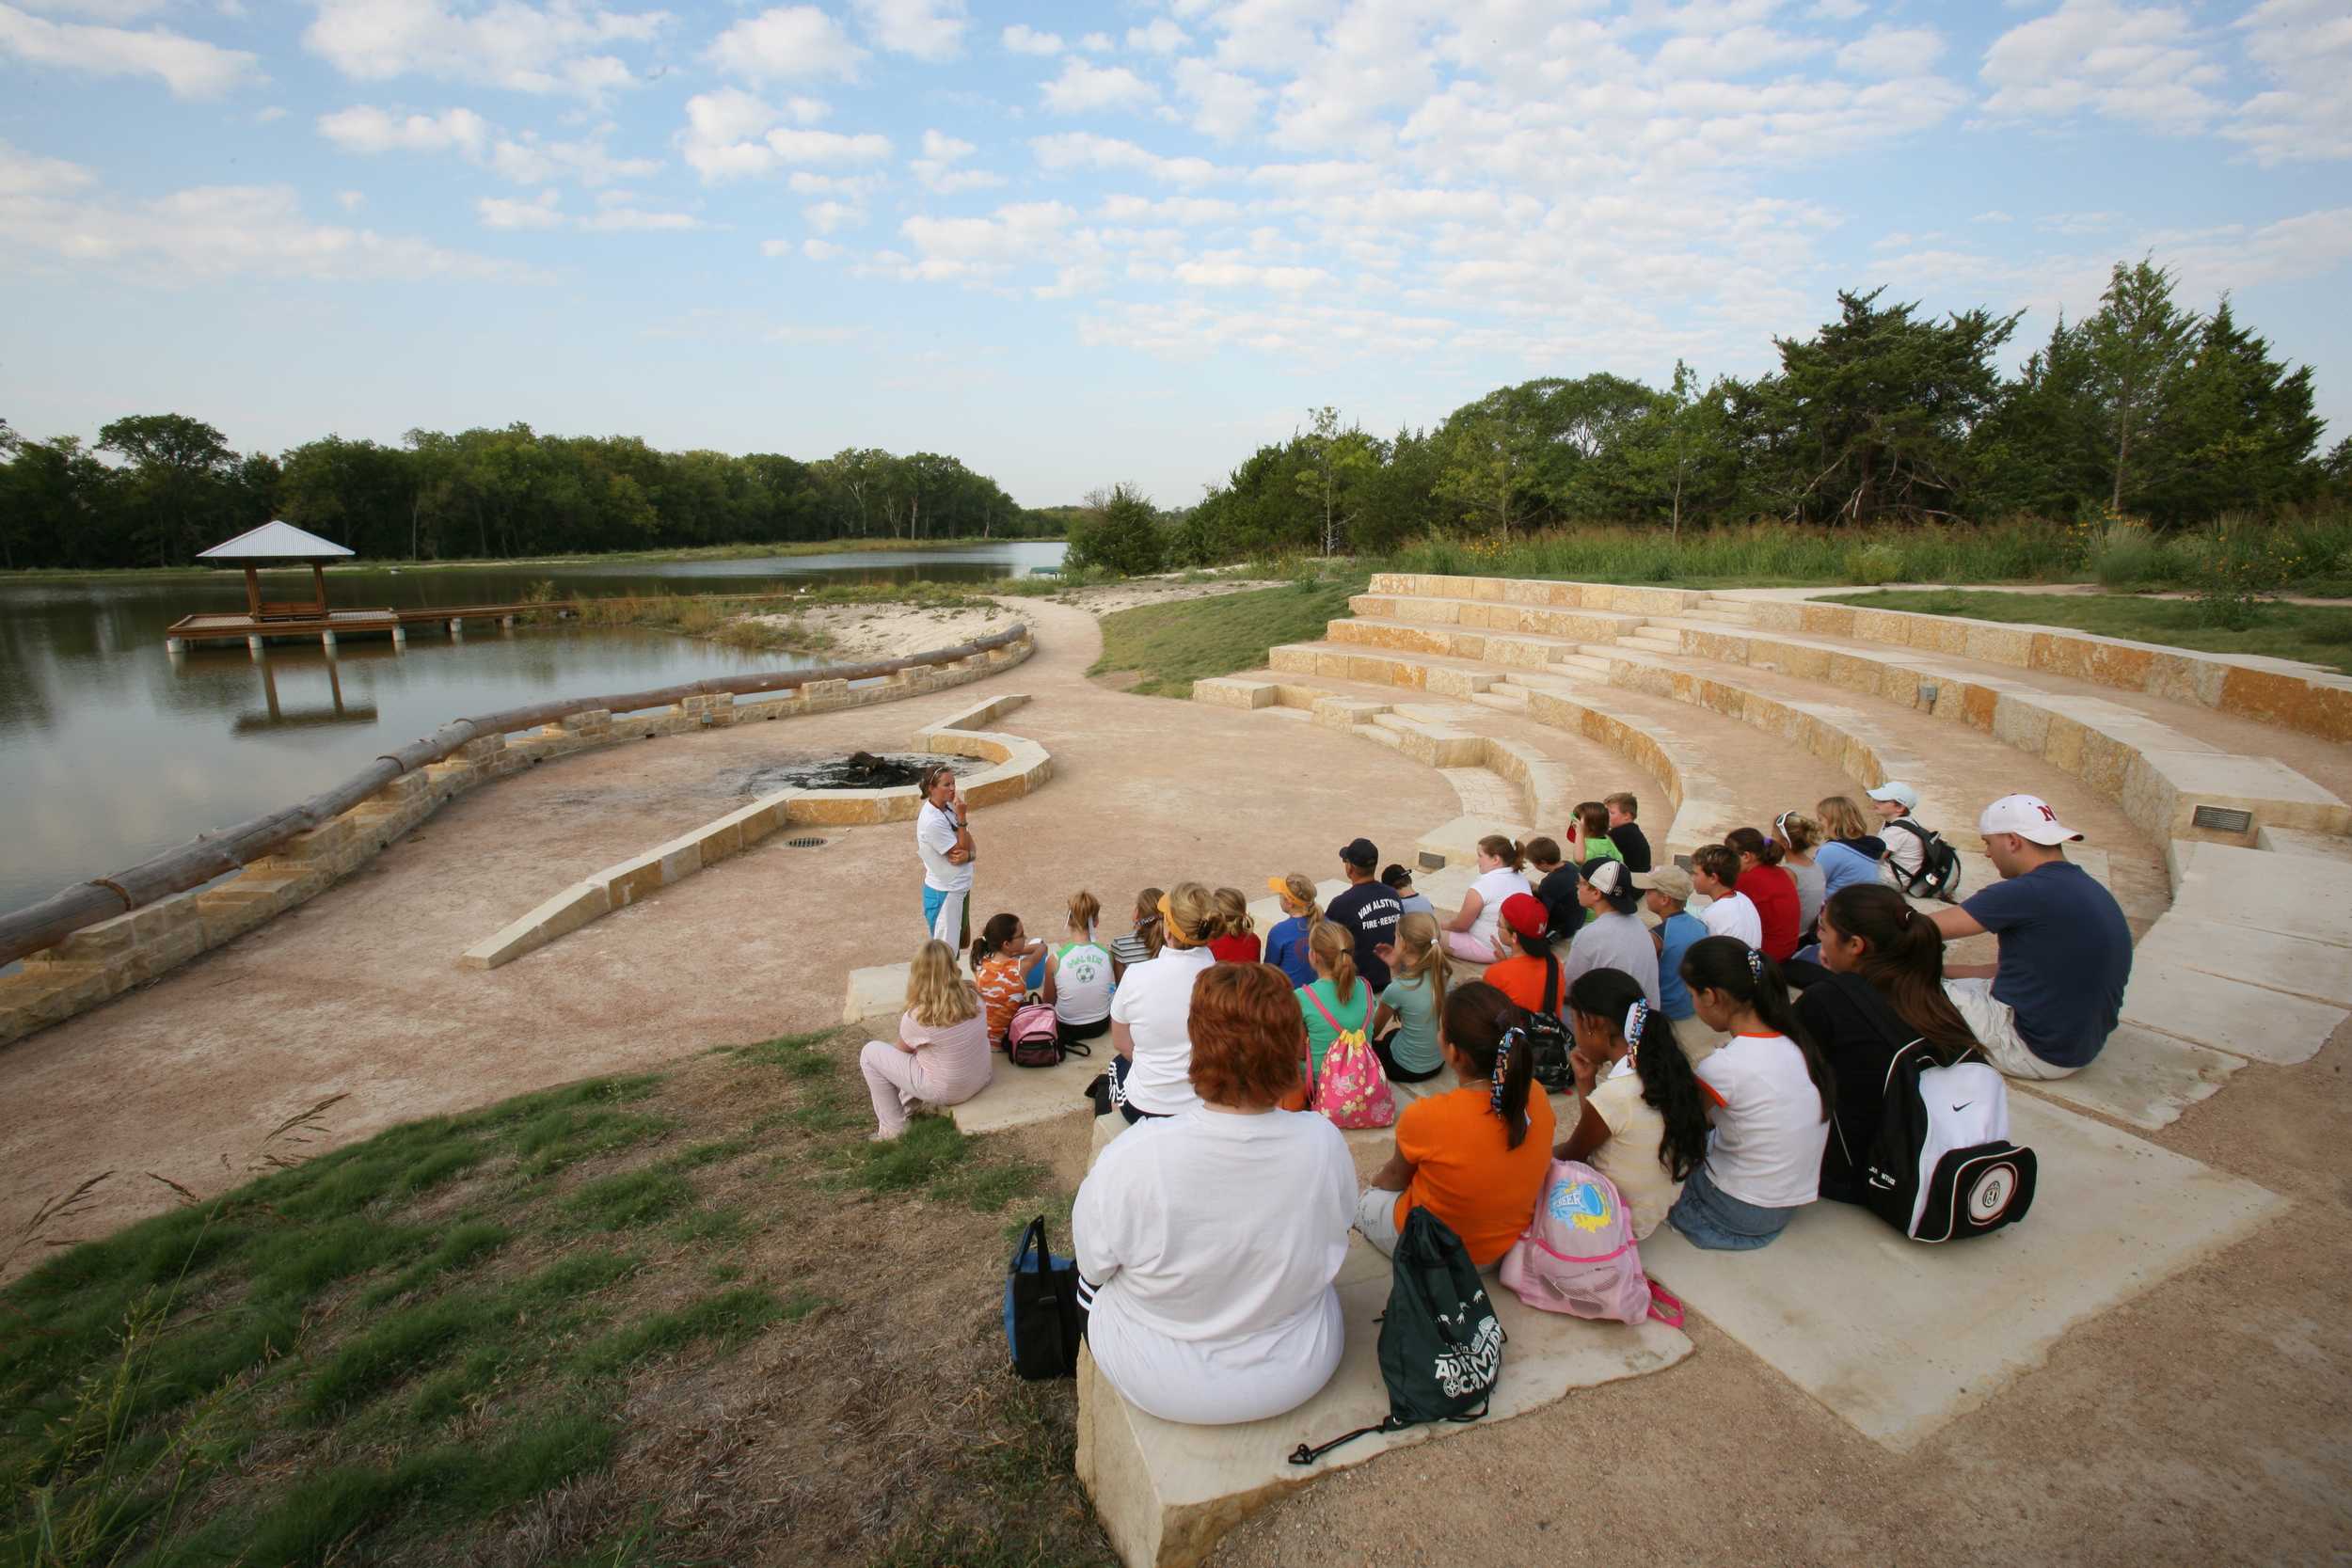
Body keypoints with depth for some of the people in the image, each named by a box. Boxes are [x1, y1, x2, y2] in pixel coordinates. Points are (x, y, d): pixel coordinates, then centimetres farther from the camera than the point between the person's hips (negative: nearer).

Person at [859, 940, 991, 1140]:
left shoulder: (917, 1017, -24)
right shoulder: (973, 998, -9)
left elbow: (901, 1049, -1)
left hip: (946, 1091, -6)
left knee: (870, 1052, 6)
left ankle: (893, 1128, 13)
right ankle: (907, 1103, 37)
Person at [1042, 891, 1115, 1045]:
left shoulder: (1055, 959, -22)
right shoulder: (1107, 953, -16)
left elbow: (1049, 1000, -7)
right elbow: (1104, 988, 3)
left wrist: (1042, 996, 16)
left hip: (1067, 1031, -3)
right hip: (1100, 1026, 4)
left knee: (1039, 997, 26)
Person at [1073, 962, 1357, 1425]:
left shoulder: (1131, 1158, -32)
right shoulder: (1324, 1143, -25)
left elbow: (1094, 1266, -14)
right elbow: (1338, 1228, -3)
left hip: (1158, 1385, -2)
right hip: (1296, 1375, 2)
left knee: (1099, 1283, 26)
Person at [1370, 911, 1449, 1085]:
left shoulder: (1396, 989, -27)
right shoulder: (1445, 972, -12)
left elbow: (1374, 1030, -7)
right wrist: (1396, 966, 0)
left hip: (1408, 1070, -5)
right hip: (1438, 1063, 5)